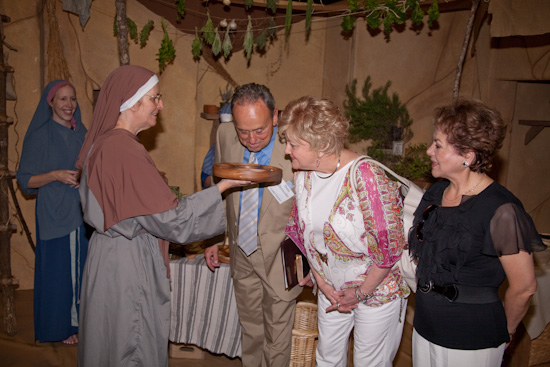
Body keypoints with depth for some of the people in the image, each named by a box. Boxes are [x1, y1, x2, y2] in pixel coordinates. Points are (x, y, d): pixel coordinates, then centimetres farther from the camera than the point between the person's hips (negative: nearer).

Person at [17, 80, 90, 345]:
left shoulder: (81, 133, 11)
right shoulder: (39, 135, -5)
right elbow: (25, 180, -6)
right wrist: (55, 176, -21)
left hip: (83, 212, 5)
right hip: (54, 214, -5)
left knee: (82, 266, 7)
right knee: (58, 268, 1)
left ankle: (79, 321, 21)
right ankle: (59, 327, 15)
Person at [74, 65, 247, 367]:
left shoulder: (103, 143, 6)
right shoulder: (124, 151, -25)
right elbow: (169, 217, -23)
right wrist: (224, 186, -18)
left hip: (110, 251, 10)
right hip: (129, 262, -10)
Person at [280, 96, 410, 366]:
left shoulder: (366, 176, -30)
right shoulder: (304, 174, -8)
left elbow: (390, 245, -25)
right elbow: (302, 232, 4)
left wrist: (361, 292, -14)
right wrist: (321, 281, 0)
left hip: (377, 287, -6)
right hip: (332, 288, 6)